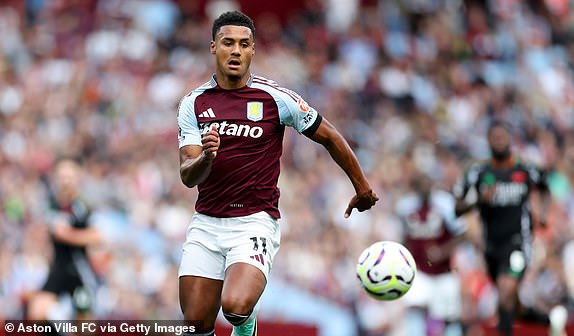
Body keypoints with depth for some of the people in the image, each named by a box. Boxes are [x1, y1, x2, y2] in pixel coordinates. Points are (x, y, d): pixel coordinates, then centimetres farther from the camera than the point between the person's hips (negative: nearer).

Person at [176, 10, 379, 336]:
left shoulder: (276, 98, -5)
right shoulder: (194, 104, 3)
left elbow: (330, 138, 8)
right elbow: (188, 177, -4)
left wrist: (362, 186, 17)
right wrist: (206, 157, -26)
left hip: (255, 222, -3)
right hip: (206, 224, 3)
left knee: (236, 306, -25)